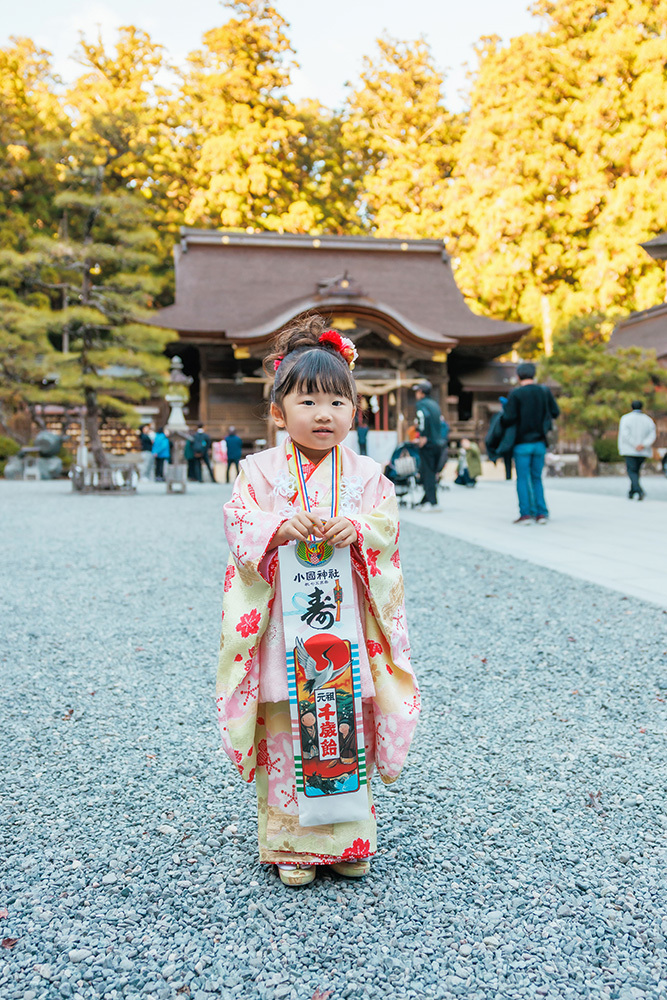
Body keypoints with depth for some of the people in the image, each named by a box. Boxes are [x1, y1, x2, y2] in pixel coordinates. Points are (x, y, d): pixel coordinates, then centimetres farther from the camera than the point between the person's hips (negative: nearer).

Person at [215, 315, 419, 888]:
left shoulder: (366, 474, 5)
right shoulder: (261, 471, 2)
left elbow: (388, 527, -2)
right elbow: (239, 525, -6)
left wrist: (356, 528, -21)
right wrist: (279, 528, -24)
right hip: (282, 623, -1)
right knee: (284, 730, 6)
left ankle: (349, 839, 28)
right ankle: (292, 844, 24)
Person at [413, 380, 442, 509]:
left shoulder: (421, 404, -7)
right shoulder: (435, 404, 18)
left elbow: (425, 416, -27)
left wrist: (423, 436, -22)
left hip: (428, 444, -8)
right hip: (438, 443, 8)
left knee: (427, 473, -5)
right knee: (431, 473, 14)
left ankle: (432, 503, -8)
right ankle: (425, 500, 21)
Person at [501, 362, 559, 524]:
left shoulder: (516, 394, -10)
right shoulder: (545, 391, 3)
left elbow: (509, 418, -15)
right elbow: (555, 412, 8)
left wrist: (501, 420, 6)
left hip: (522, 442, -4)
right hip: (540, 443, 4)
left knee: (522, 479, 3)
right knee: (537, 478, 12)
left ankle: (526, 513, -1)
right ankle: (541, 513, 8)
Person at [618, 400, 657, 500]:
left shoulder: (625, 418, -2)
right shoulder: (648, 420, 7)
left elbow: (625, 434, -14)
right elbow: (652, 435, -6)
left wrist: (635, 446, -14)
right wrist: (643, 445, -16)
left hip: (630, 450, -3)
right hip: (644, 451, 3)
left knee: (632, 471, -2)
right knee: (636, 471, 17)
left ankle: (640, 491, -23)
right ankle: (631, 493, 19)